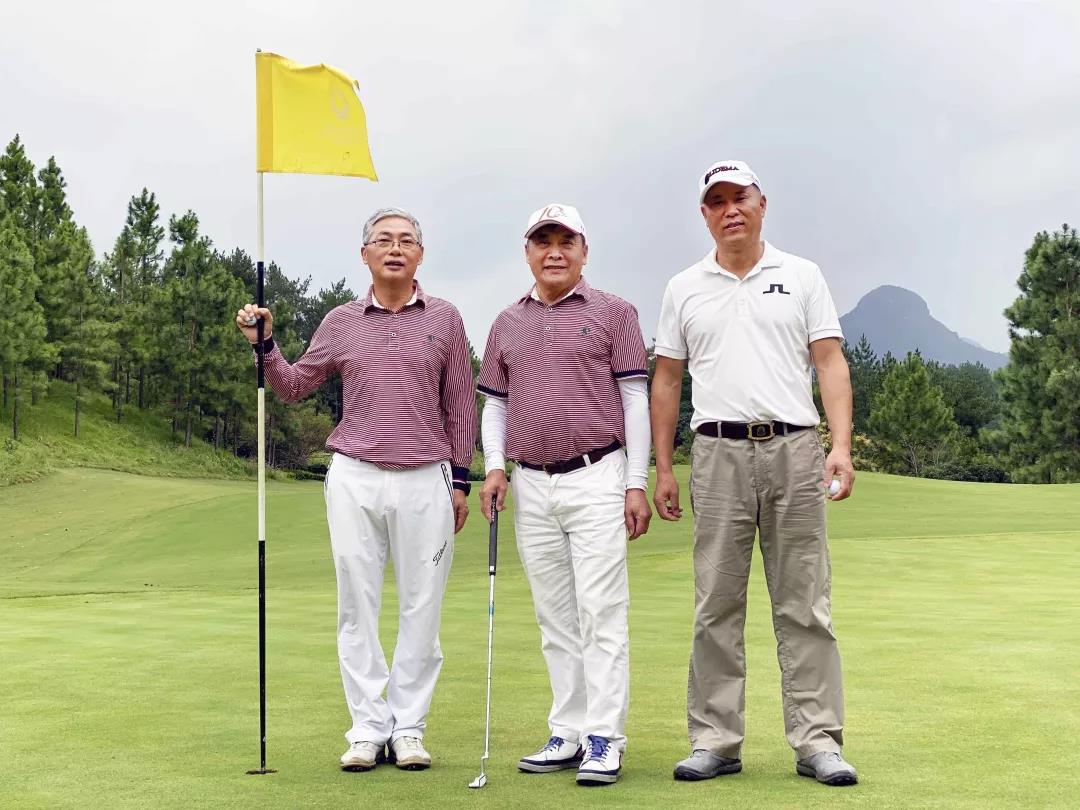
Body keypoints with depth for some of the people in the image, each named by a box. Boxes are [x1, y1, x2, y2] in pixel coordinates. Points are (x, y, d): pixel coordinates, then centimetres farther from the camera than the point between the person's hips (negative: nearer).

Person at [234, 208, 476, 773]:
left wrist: (460, 480, 5)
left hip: (426, 480, -1)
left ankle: (409, 727, 11)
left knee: (421, 609, 2)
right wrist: (264, 344, -2)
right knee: (357, 606, 2)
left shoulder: (444, 319, 7)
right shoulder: (341, 322, 9)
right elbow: (293, 387, 15)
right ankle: (368, 728, 10)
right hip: (354, 478, 1)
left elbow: (459, 406, 9)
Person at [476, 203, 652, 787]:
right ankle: (567, 734, 15)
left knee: (601, 613, -7)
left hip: (596, 478, -4)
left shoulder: (613, 313, 3)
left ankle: (604, 739, -4)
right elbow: (493, 404, 18)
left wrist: (637, 484, -6)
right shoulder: (507, 323, 15)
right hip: (531, 485, 5)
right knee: (555, 618, 8)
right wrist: (494, 467, 2)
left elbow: (635, 399, -1)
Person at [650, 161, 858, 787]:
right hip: (718, 454, 1)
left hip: (794, 451, -1)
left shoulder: (802, 276, 9)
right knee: (716, 607, 3)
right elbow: (667, 382, 14)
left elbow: (831, 364, 3)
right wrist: (663, 469, 8)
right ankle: (716, 742, 10)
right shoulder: (684, 289, 12)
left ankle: (819, 741, 4)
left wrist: (842, 446, -10)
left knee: (804, 605, 0)